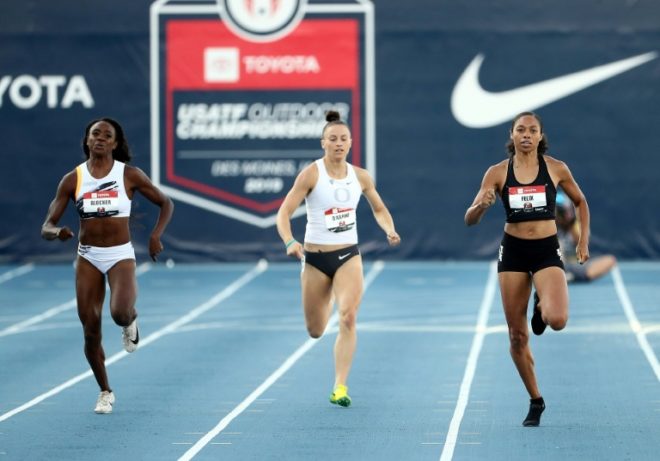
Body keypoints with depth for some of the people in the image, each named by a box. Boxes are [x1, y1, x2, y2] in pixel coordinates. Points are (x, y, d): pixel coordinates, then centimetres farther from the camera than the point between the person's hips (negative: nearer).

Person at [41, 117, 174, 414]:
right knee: (91, 331, 1)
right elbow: (46, 227, -2)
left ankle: (130, 322, 11)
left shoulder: (129, 175, -5)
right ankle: (105, 392, 21)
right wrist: (57, 232, -26)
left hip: (121, 255, -2)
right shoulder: (72, 180, -2)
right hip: (87, 257, 2)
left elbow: (166, 203, 5)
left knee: (120, 313, -29)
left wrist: (156, 235, -11)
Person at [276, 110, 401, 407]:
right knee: (315, 331, 11)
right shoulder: (311, 174, -11)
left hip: (349, 257, 1)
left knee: (348, 318, -21)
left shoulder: (360, 177, 0)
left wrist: (389, 230, -4)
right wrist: (289, 242, -33)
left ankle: (340, 388, -18)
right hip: (315, 259, -1)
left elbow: (379, 209, 17)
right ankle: (329, 300, 50)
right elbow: (284, 212, -15)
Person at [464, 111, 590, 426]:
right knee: (517, 336, 4)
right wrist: (482, 205, -25)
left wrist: (584, 241, 6)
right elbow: (470, 220, -4)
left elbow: (580, 202, 15)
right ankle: (535, 401, 22)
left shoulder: (556, 169, -2)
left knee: (557, 320, -26)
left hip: (547, 250, -1)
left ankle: (541, 307, 13)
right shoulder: (498, 173, -2)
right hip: (513, 251, 1)